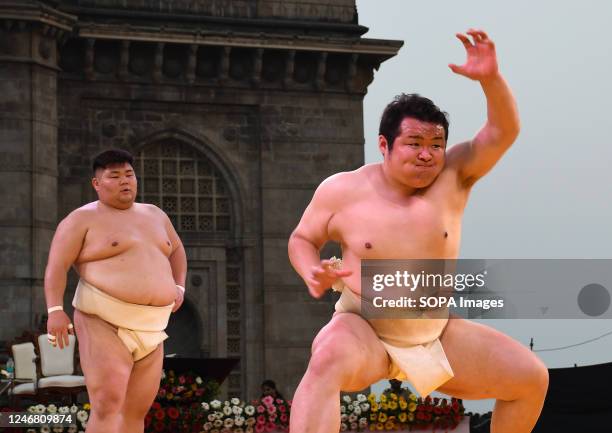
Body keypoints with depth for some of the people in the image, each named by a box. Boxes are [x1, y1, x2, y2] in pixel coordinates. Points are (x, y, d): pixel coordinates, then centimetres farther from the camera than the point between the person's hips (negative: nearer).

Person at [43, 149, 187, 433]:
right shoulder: (82, 220, -2)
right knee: (108, 407, -20)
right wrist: (55, 310, -23)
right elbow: (56, 267, -9)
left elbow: (176, 250, 32)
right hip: (105, 325, -6)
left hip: (148, 330, 7)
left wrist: (179, 287, 15)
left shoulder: (153, 215, 17)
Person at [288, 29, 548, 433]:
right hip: (364, 331, -4)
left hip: (438, 335, 4)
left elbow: (503, 131, -15)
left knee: (532, 377, -1)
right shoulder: (342, 190, -8)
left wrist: (491, 77, -33)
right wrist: (313, 274, -17)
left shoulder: (453, 175, -5)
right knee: (328, 359, -39)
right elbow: (302, 238, 5)